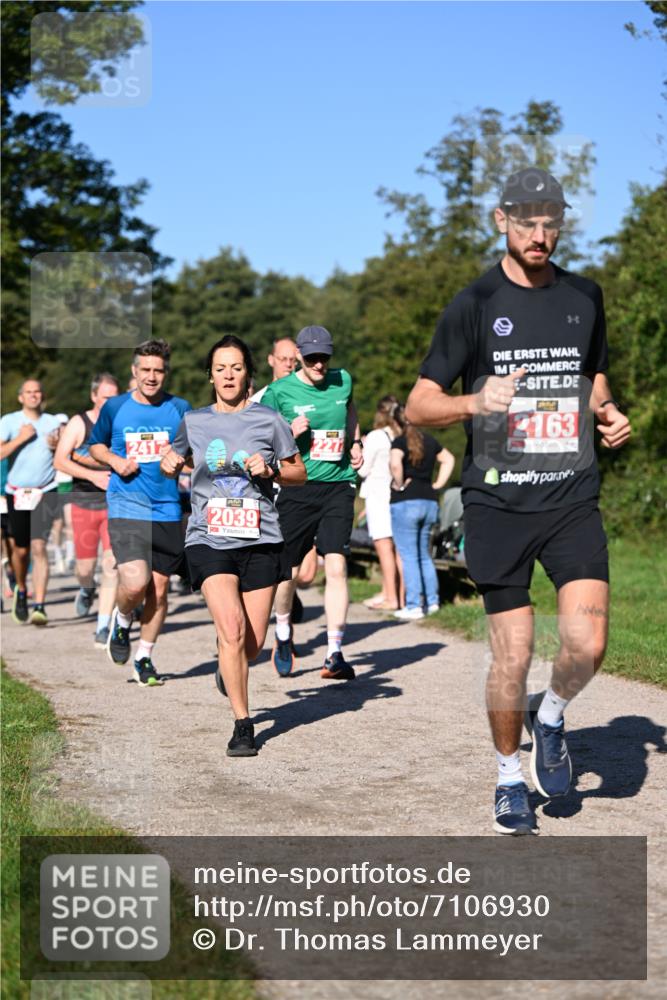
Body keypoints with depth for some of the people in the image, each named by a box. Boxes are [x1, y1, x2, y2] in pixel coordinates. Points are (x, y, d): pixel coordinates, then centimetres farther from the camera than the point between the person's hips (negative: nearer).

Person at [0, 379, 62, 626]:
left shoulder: (53, 422, 7)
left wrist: (57, 446, -6)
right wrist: (21, 438, -16)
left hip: (45, 493, 0)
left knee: (38, 547, -13)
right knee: (21, 549, 9)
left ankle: (39, 606, -16)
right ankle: (20, 590, 38)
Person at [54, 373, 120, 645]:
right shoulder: (78, 423, -2)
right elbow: (60, 460, -10)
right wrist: (93, 475, -21)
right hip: (84, 503, 0)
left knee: (112, 564, -12)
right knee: (86, 566, 5)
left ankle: (103, 627, -6)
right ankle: (86, 590, 43)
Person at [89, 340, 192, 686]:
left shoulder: (180, 408, 4)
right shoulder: (115, 407, 2)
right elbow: (95, 445, 16)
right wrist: (114, 460, -4)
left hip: (167, 510, 2)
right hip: (126, 509, -2)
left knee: (159, 588, 6)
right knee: (135, 584, -17)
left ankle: (144, 657, 25)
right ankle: (121, 622, 17)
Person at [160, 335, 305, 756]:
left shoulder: (269, 420, 3)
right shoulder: (193, 421, 8)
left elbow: (299, 473, 11)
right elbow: (174, 460, 26)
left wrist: (270, 469, -9)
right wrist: (169, 463, 3)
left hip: (261, 541, 0)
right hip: (209, 542, 0)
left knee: (252, 644, 3)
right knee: (232, 628, -20)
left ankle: (228, 667, 42)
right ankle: (243, 725, -8)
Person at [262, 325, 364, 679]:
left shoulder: (342, 381, 6)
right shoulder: (279, 391, -4)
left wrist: (355, 443, 15)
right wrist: (288, 433, -15)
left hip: (338, 484, 2)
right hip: (297, 488, -2)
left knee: (336, 566, -11)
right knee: (288, 570, 5)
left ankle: (334, 653, -8)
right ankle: (283, 631, 36)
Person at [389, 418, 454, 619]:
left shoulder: (400, 441, -9)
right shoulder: (430, 441, 12)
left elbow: (395, 464, -27)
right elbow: (448, 459, 26)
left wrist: (399, 484, -12)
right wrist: (438, 484, 19)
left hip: (405, 502, -6)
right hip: (430, 502, 6)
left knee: (409, 556, -4)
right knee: (424, 555, 17)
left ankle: (413, 606, -5)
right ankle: (432, 601, 16)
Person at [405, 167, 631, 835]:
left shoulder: (584, 297, 11)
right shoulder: (474, 305, -1)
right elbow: (418, 407, -1)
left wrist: (609, 416, 5)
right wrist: (476, 402, -21)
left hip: (572, 499, 3)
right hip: (498, 503, -2)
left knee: (587, 643, -13)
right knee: (513, 656, -1)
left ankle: (550, 717, 19)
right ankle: (510, 780, 22)